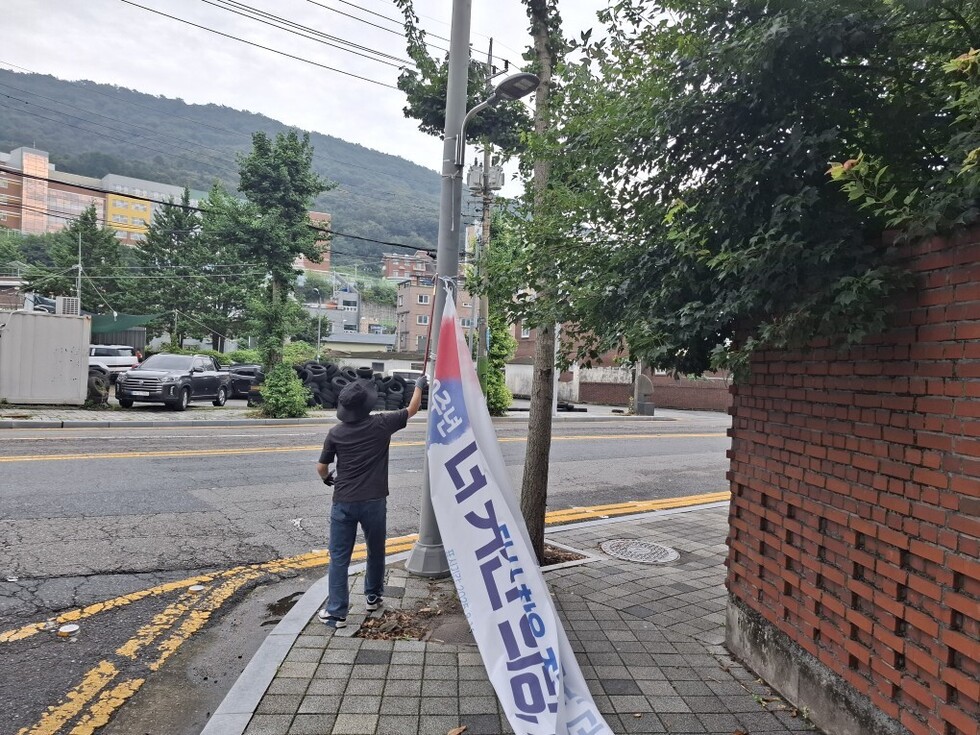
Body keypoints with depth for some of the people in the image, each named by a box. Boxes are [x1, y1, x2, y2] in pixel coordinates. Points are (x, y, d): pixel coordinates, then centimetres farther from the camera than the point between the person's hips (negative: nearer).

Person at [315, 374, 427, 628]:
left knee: (339, 557, 7)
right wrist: (420, 385, 23)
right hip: (373, 502, 0)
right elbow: (411, 410, 7)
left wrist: (328, 478, 29)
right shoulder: (381, 424, -8)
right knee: (375, 551, 20)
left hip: (343, 502, 1)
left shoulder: (336, 433, -2)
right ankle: (372, 596, 36)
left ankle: (336, 612, 7)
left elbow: (321, 467, 6)